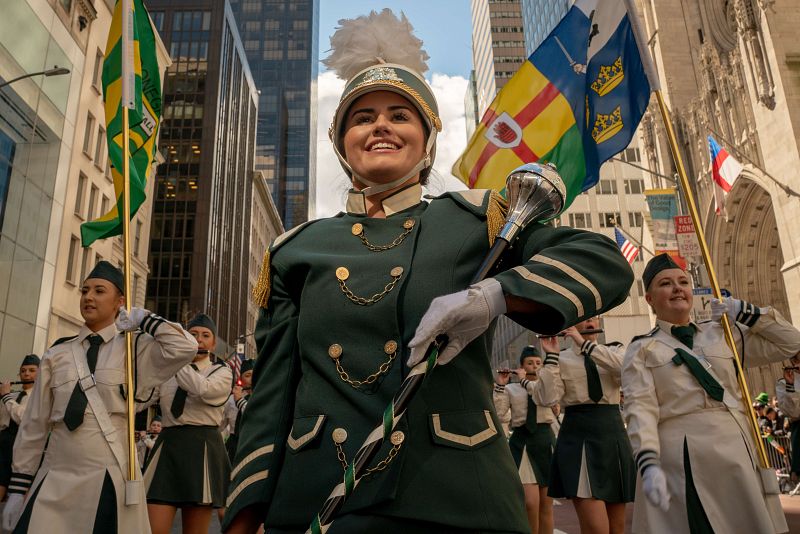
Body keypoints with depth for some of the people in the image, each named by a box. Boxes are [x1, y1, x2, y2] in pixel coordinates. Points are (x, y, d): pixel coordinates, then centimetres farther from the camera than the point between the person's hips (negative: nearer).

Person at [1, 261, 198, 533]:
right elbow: (33, 424, 10)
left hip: (111, 480, -2)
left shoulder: (136, 350, 1)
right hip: (55, 480, 2)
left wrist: (141, 319, -6)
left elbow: (186, 347, -18)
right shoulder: (57, 355, 8)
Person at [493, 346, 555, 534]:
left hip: (545, 440, 3)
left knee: (546, 504, 7)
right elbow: (498, 415, -6)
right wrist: (500, 385, -10)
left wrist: (525, 381, -7)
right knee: (530, 502, -14)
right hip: (521, 442, -3)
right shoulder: (511, 389, 5)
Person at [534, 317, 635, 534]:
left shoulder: (614, 350, 11)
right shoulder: (560, 359, 4)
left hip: (613, 434, 4)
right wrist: (551, 355, -11)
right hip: (578, 438, -3)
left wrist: (585, 344, -15)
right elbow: (547, 398, -11)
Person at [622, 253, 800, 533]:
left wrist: (745, 312, 9)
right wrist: (648, 465, -23)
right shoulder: (642, 350, 3)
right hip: (681, 460, -4)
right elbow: (640, 409, -9)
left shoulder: (723, 334, 15)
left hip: (737, 453, 4)